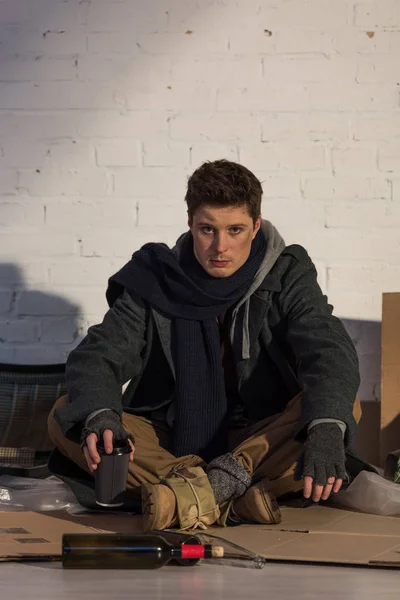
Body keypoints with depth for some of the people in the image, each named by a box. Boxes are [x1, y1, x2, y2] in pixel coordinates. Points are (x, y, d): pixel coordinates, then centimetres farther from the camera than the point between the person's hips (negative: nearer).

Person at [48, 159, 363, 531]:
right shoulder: (154, 280, -2)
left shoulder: (287, 277, -3)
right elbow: (98, 354, -12)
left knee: (344, 406, -27)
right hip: (169, 442, 1)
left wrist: (327, 429, -42)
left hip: (260, 443, -1)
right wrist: (99, 416, -37)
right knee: (65, 418, -24)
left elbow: (330, 351, -20)